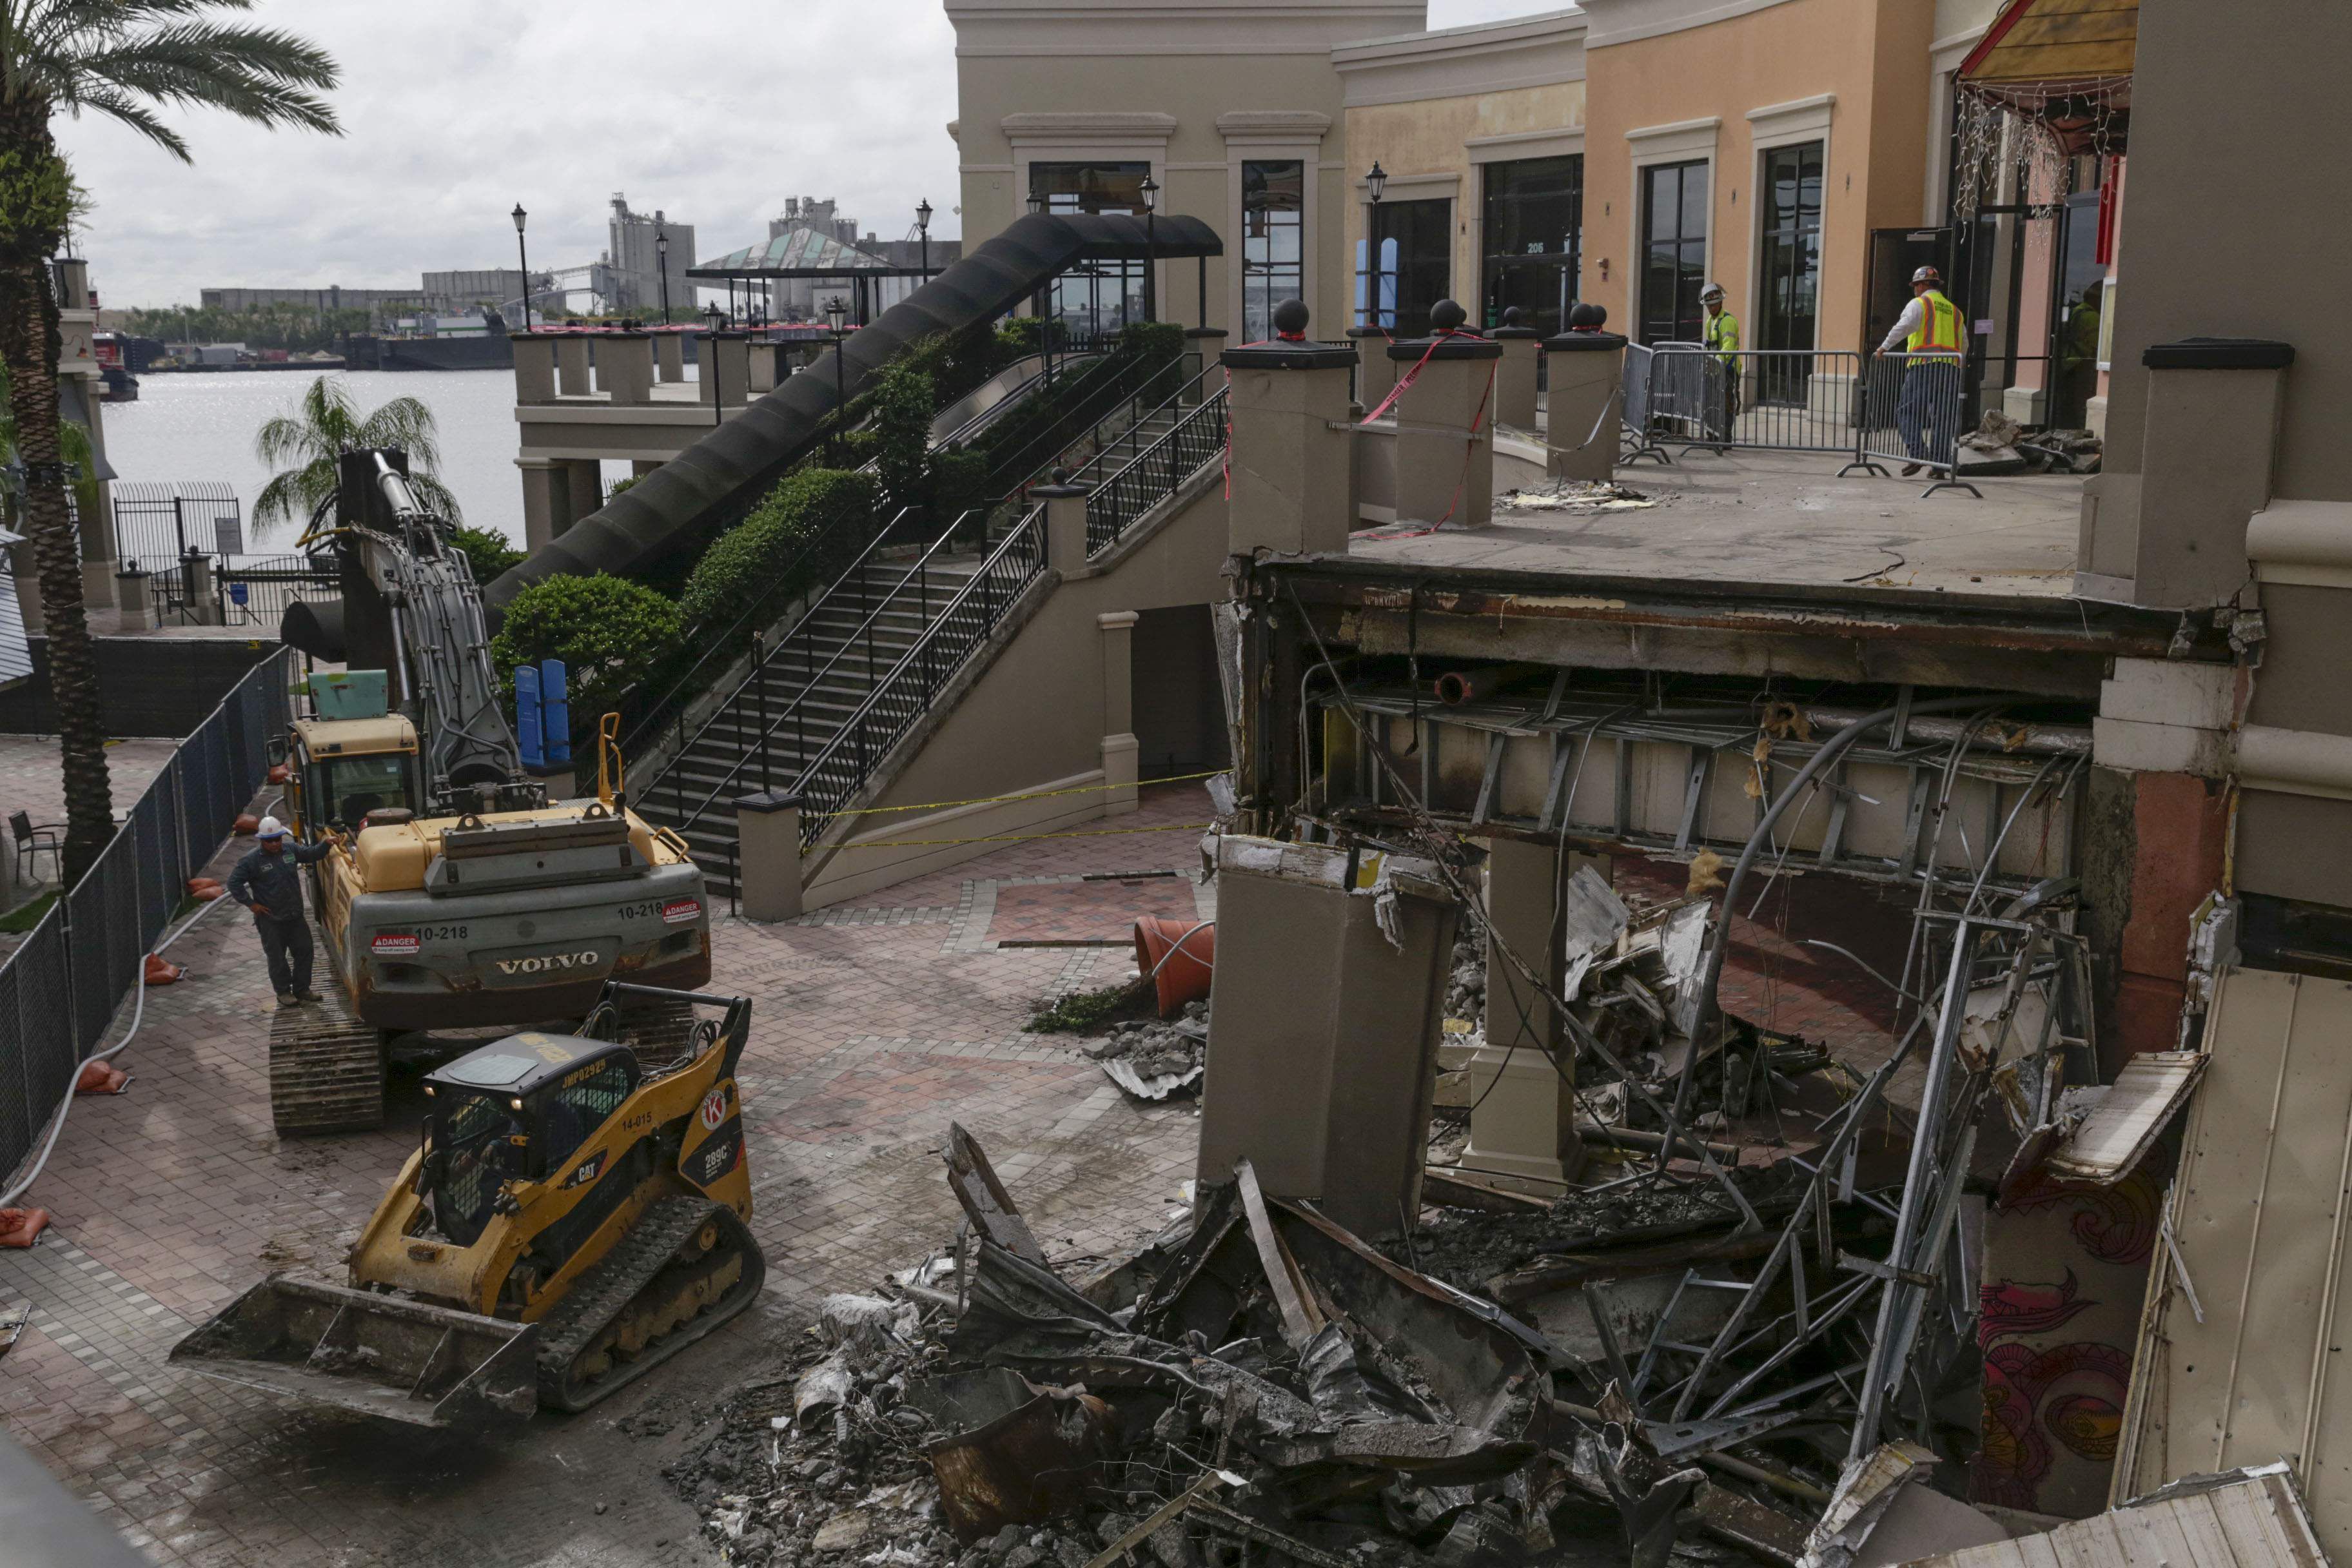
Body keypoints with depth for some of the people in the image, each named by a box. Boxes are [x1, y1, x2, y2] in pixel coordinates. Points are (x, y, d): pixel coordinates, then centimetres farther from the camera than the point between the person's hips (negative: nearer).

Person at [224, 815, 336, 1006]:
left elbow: (312, 854, 14)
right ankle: (283, 992, 17)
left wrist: (325, 844, -6)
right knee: (277, 957, 4)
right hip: (270, 920, -5)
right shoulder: (251, 860, -12)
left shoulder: (290, 850, 3)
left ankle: (302, 989, 23)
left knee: (304, 951, 9)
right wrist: (251, 904, -10)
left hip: (295, 916, 5)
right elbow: (234, 883, -8)